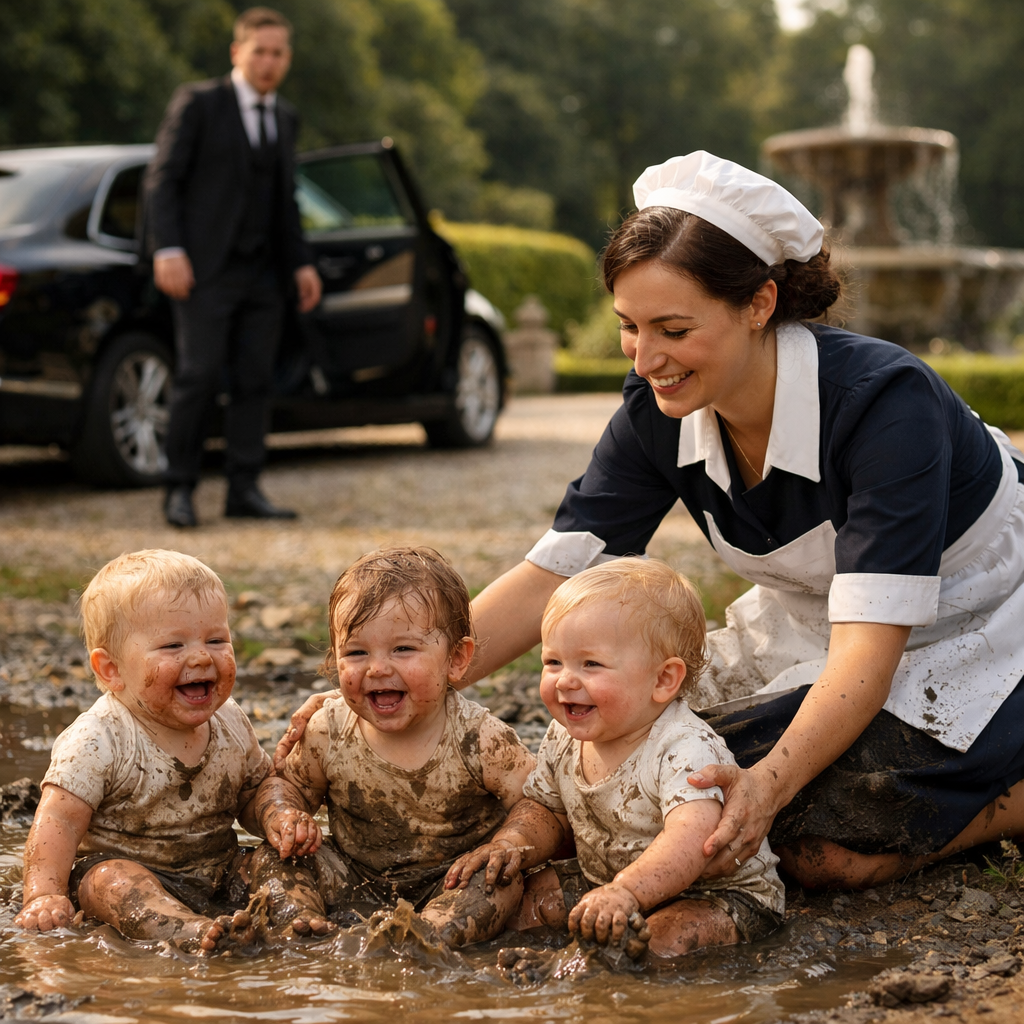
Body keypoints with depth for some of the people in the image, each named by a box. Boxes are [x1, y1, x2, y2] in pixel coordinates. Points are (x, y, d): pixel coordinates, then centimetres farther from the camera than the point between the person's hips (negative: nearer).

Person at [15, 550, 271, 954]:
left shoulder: (231, 724, 1)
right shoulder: (97, 741, -17)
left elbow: (256, 797, 12)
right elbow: (58, 822, -20)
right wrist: (44, 896, -33)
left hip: (216, 871, 6)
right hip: (125, 865, -6)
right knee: (114, 879, -36)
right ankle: (187, 932, -59)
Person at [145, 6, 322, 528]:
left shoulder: (285, 118, 16)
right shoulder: (197, 102, -2)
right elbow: (162, 179, -6)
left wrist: (301, 264, 11)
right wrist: (168, 250, -16)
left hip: (263, 273, 6)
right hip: (207, 270, -5)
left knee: (255, 381, 3)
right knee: (199, 377, -9)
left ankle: (244, 488, 8)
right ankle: (179, 489, 0)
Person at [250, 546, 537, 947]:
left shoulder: (481, 740, -20)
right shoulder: (328, 733, -11)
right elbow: (286, 784, 6)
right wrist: (281, 816, -16)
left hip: (451, 884, -3)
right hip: (354, 881, 4)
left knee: (501, 881, -31)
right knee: (272, 858, -10)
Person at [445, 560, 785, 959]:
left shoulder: (684, 750, -28)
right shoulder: (564, 740, -3)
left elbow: (691, 839, -44)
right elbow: (545, 809, 14)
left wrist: (626, 892, -58)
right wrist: (511, 843, -8)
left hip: (719, 892, -7)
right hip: (606, 879, 8)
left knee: (666, 938, -34)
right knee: (532, 895, -3)